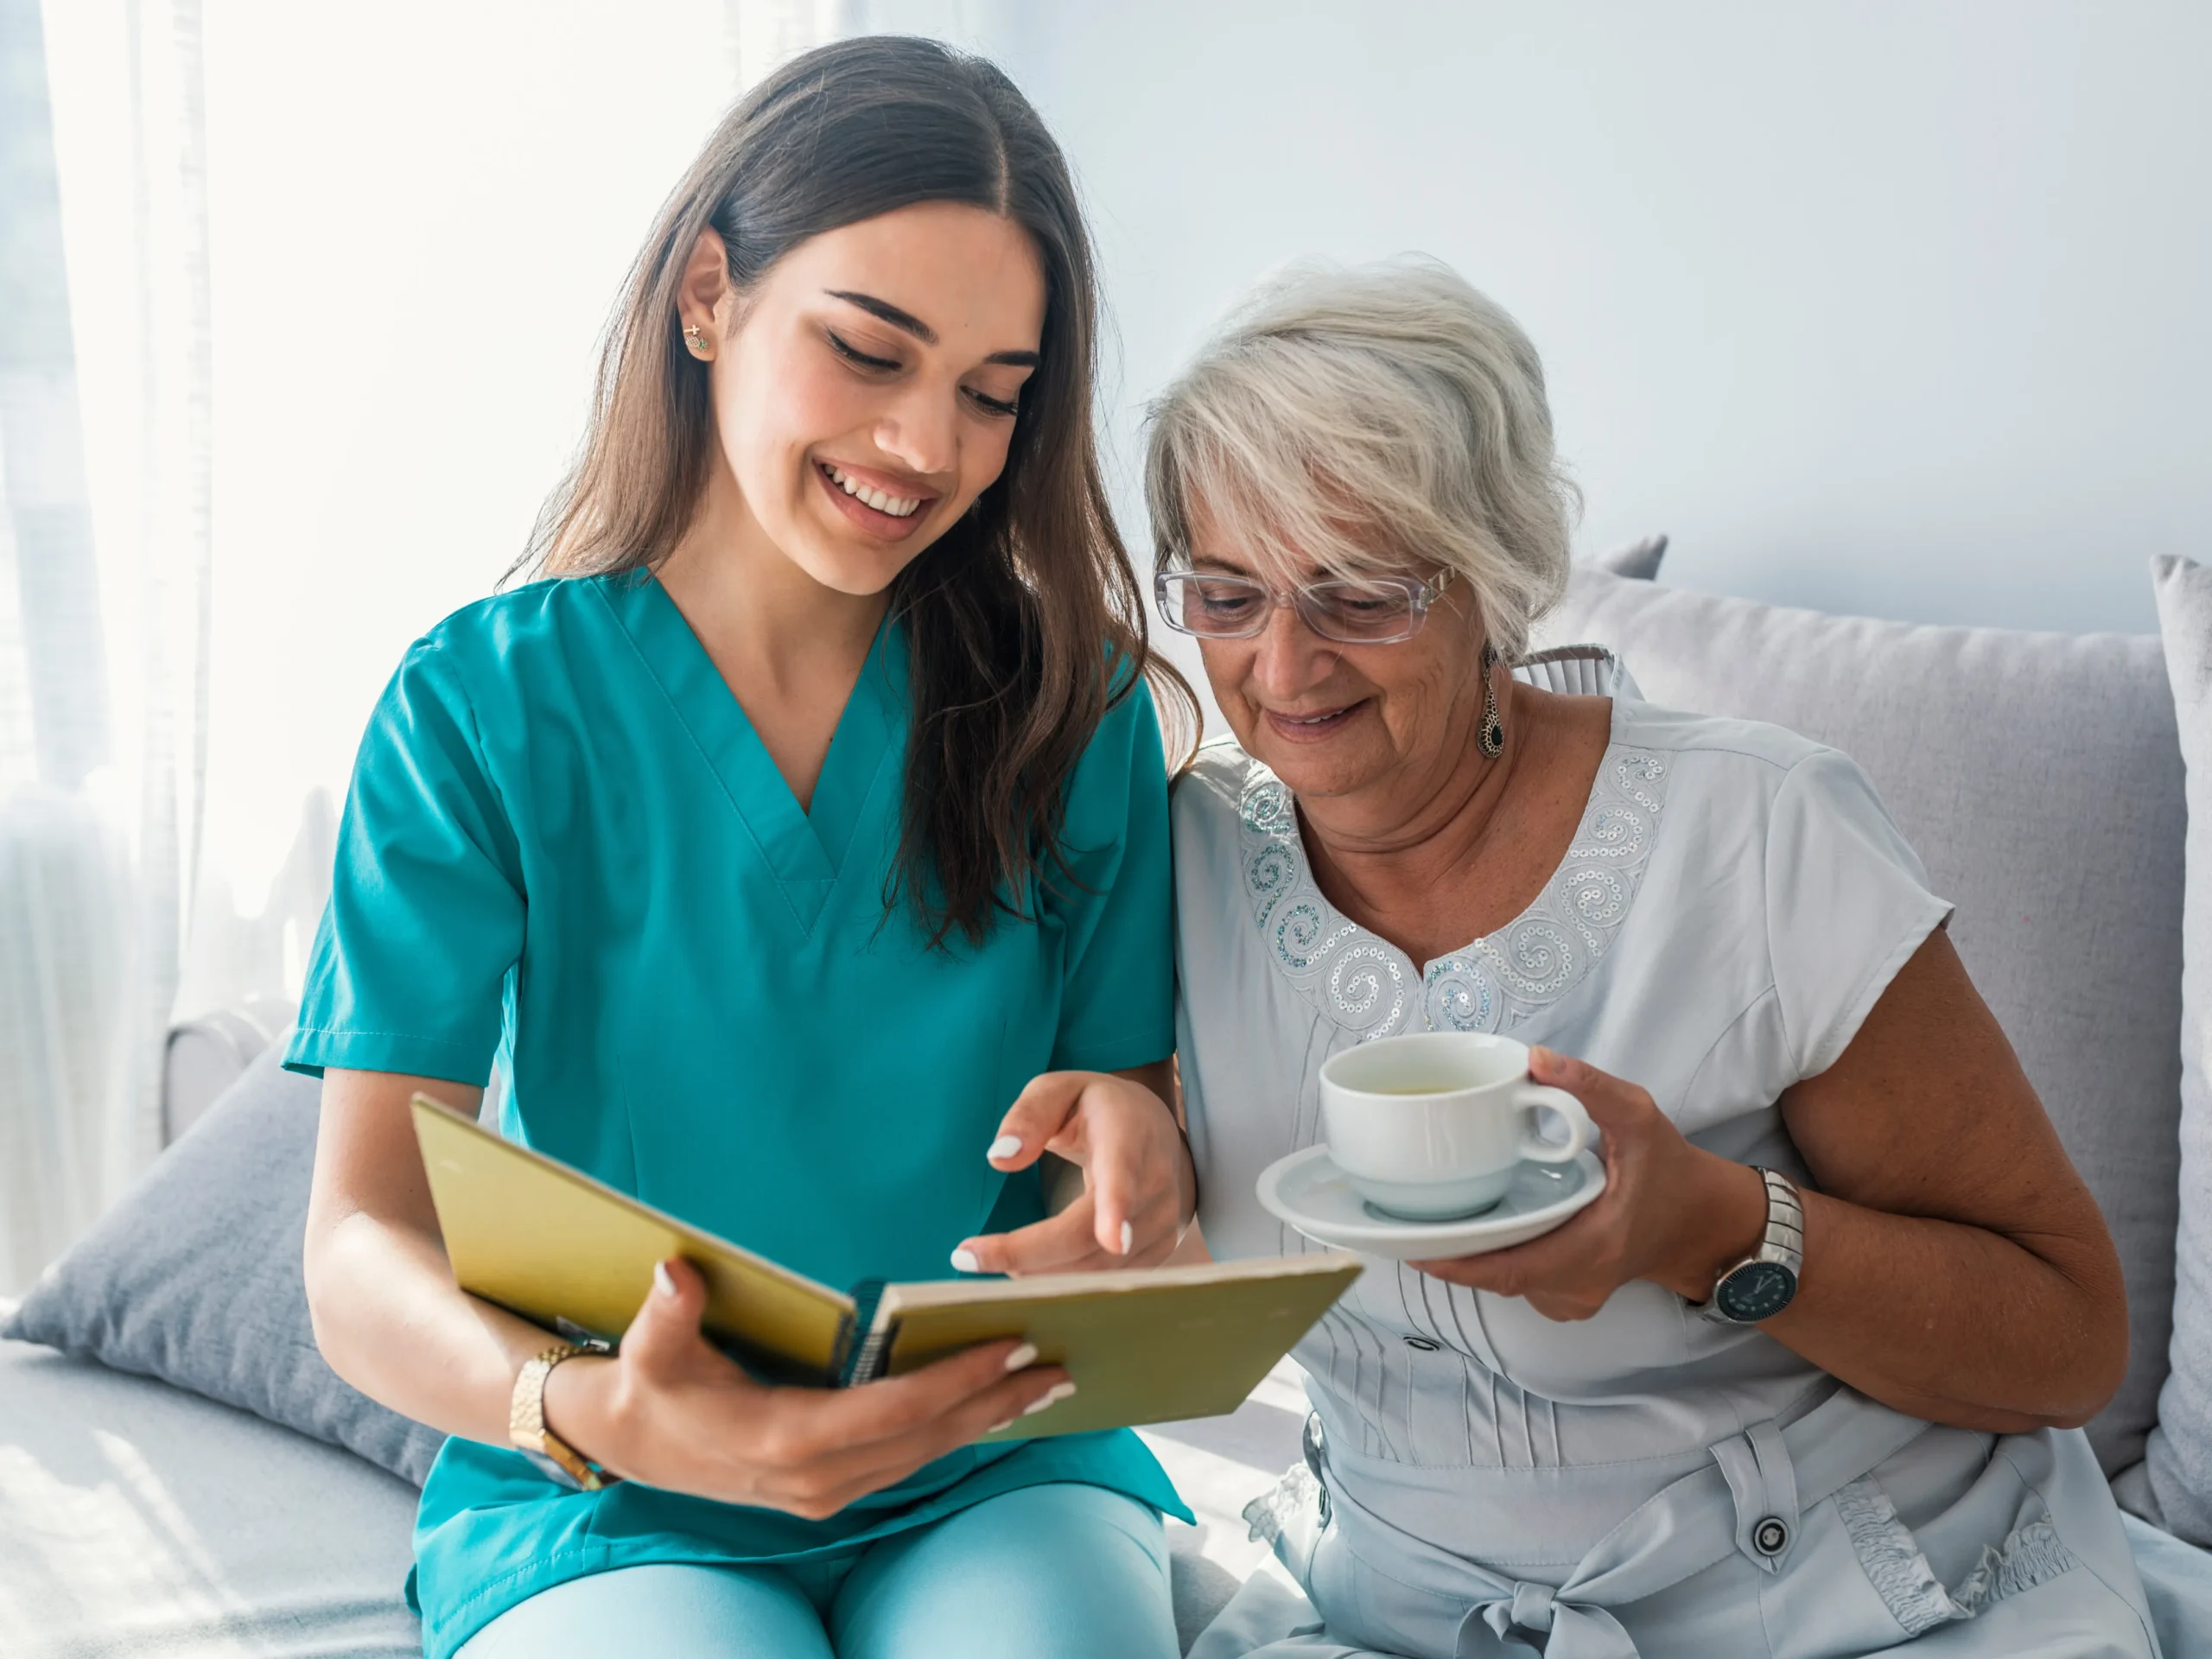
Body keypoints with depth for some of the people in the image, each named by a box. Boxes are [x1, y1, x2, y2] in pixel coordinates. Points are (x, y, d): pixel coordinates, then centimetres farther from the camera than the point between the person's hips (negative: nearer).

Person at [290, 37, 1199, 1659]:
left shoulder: (1075, 710, 2)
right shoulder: (483, 706, -6)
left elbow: (1147, 1116, 3)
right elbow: (360, 1250, -11)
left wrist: (1143, 1146, -23)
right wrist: (587, 1406, -33)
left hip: (991, 1473, 2)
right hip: (606, 1509, -1)